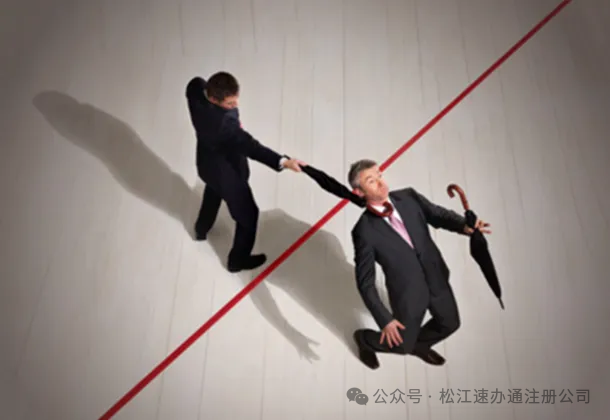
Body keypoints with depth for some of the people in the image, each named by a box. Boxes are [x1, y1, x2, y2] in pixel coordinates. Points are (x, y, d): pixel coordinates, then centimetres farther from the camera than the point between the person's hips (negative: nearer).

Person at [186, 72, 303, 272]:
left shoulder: (195, 88, -21)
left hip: (207, 162, 8)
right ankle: (238, 260, 36)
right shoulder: (223, 121, -43)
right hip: (227, 172, -8)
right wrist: (282, 161, -48)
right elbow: (249, 146, -43)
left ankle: (202, 229, 66)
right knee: (248, 215, 16)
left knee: (213, 192, 40)